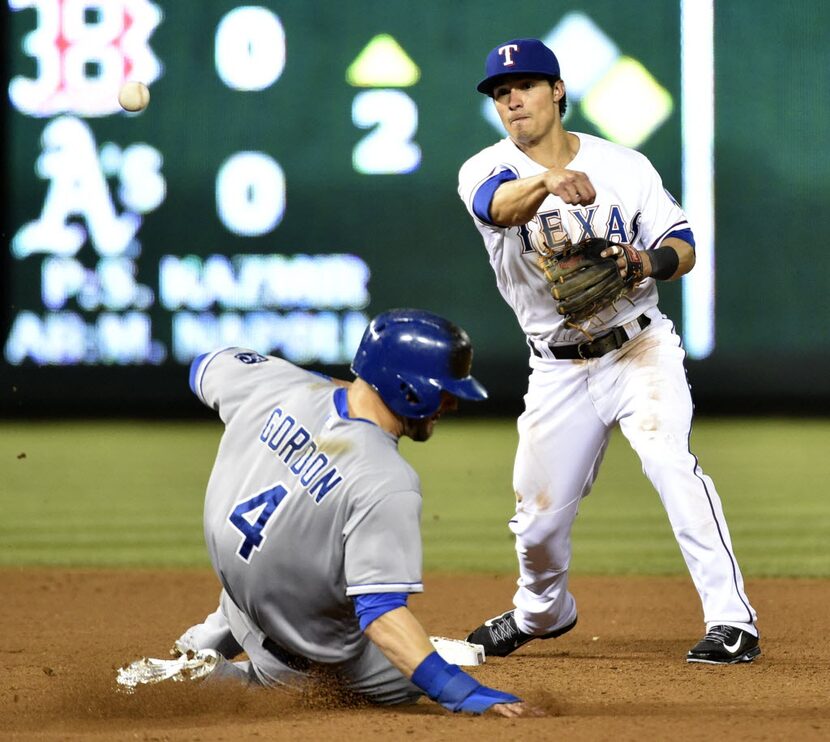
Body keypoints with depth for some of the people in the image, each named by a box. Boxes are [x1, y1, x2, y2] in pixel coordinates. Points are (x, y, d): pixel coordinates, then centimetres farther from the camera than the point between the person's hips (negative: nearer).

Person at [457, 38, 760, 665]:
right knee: (540, 510, 8)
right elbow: (501, 207, -31)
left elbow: (684, 249, 1)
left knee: (671, 461, -24)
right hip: (559, 370, 2)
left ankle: (732, 621, -26)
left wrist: (647, 262, -23)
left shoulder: (625, 166, -1)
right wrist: (548, 179, -53)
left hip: (640, 349, -2)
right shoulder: (485, 171, -5)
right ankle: (542, 611, 41)